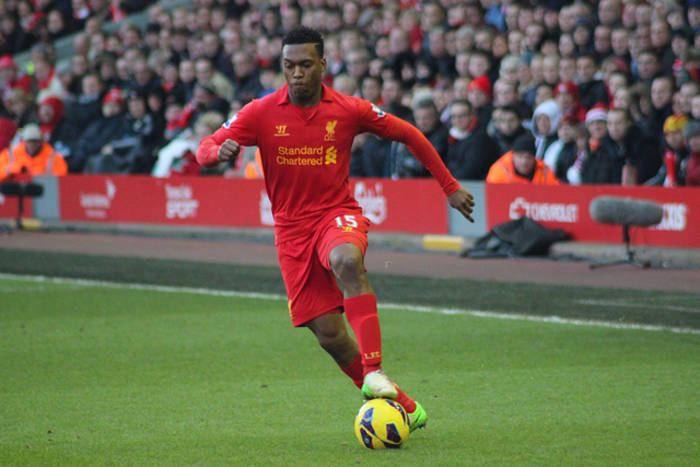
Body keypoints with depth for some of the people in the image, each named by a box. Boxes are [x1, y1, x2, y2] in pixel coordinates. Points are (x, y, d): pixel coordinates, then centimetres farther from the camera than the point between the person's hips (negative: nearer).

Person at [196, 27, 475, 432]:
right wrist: (220, 152, -31)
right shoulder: (261, 113, -4)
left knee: (347, 260, -38)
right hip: (292, 228, 2)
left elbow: (409, 135, 8)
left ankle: (374, 370, -41)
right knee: (329, 334, -4)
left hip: (338, 213, -2)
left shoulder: (349, 110, -4)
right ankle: (399, 404, 13)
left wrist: (450, 187, 9)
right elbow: (205, 151, -6)